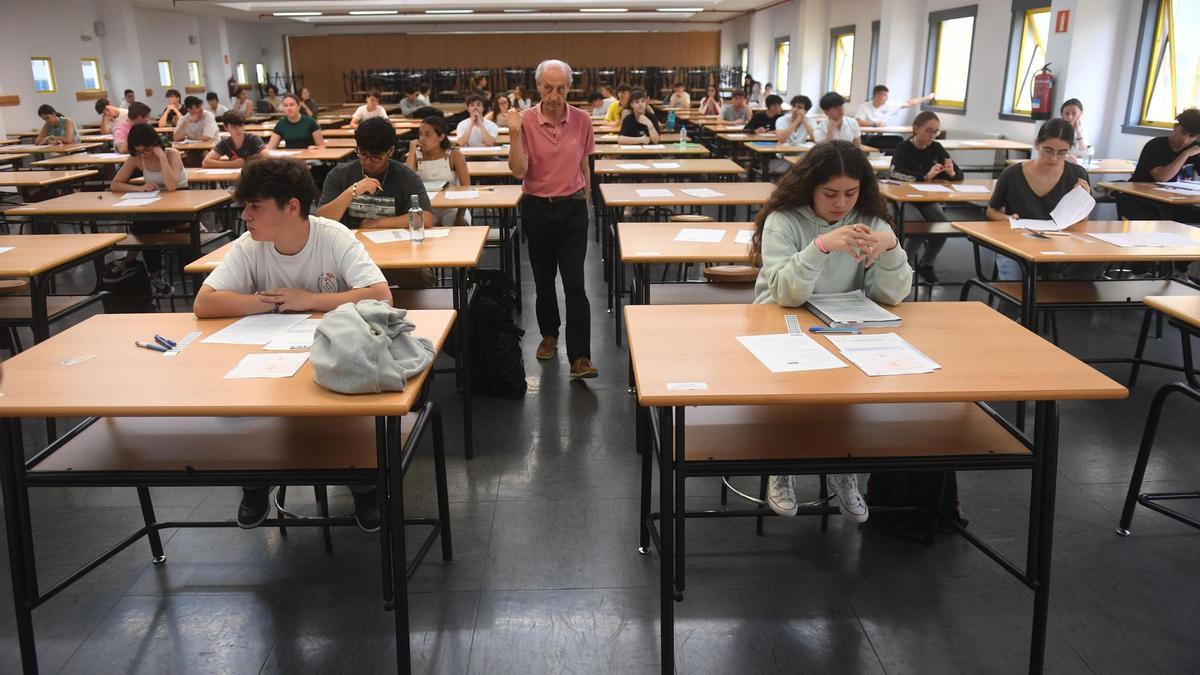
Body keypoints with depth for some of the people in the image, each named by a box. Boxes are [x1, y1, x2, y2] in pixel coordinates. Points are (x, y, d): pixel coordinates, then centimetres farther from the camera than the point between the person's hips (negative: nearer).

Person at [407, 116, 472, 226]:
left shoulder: (454, 155, -6)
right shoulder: (416, 156, 0)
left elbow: (466, 187, -11)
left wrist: (460, 215, -26)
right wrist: (412, 151, -14)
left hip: (452, 207, -1)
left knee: (461, 225, -29)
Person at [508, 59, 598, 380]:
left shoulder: (582, 120, -3)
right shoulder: (525, 120, -8)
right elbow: (519, 172, -14)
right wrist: (515, 134, -24)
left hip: (572, 208, 0)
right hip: (537, 209, 0)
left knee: (575, 284, -7)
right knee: (543, 280, 14)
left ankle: (580, 359, -8)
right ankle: (549, 335, 37)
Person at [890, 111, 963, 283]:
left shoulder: (936, 148, 0)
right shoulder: (904, 148, -12)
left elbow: (959, 175, 0)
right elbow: (895, 172, -31)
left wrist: (952, 173, -25)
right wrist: (926, 176, -40)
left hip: (928, 199, 4)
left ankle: (925, 264, 7)